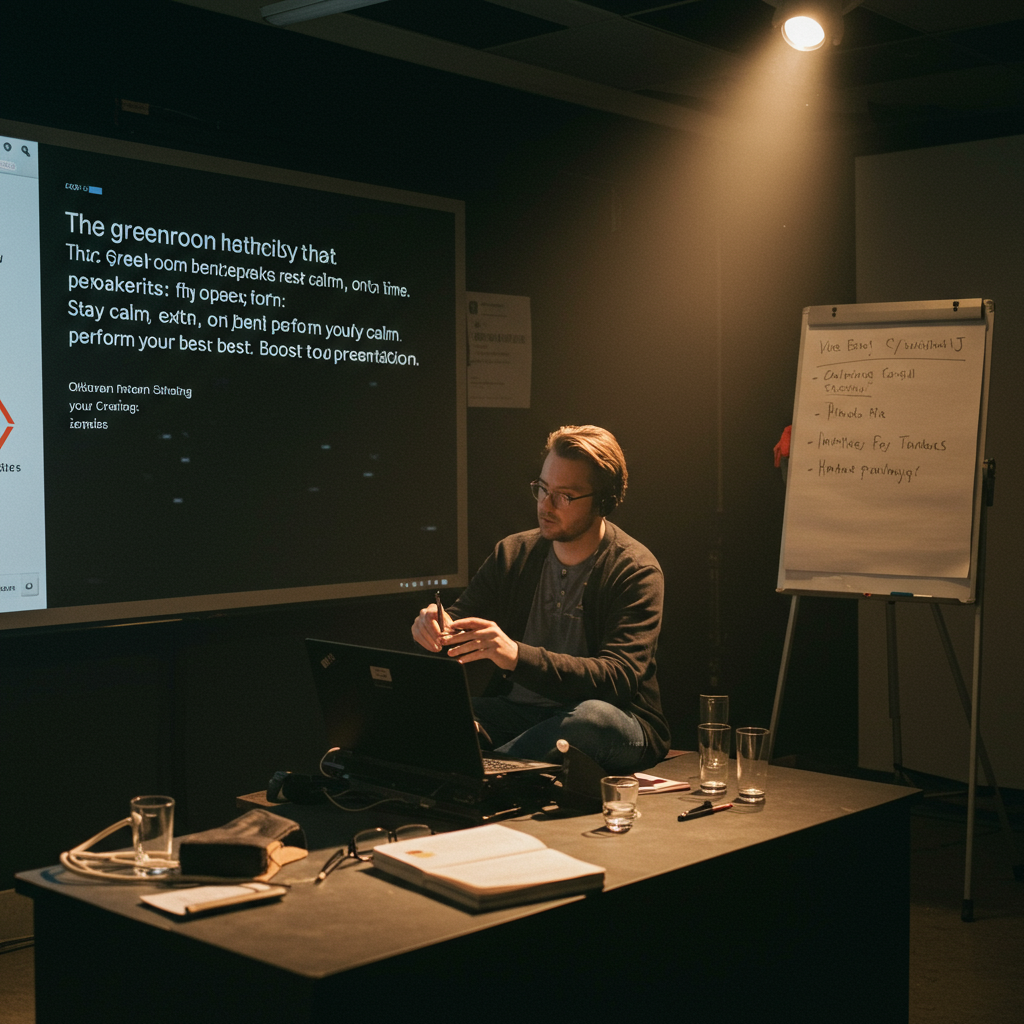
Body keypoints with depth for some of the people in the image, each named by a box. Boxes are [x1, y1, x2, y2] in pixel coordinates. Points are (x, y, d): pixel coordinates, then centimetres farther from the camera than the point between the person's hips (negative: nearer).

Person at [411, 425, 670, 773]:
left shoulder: (635, 571, -9)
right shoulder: (512, 553, 8)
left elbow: (616, 679, -22)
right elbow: (458, 622, 10)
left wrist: (517, 656, -36)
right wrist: (435, 629, -18)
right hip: (515, 712, 4)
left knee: (595, 716, -40)